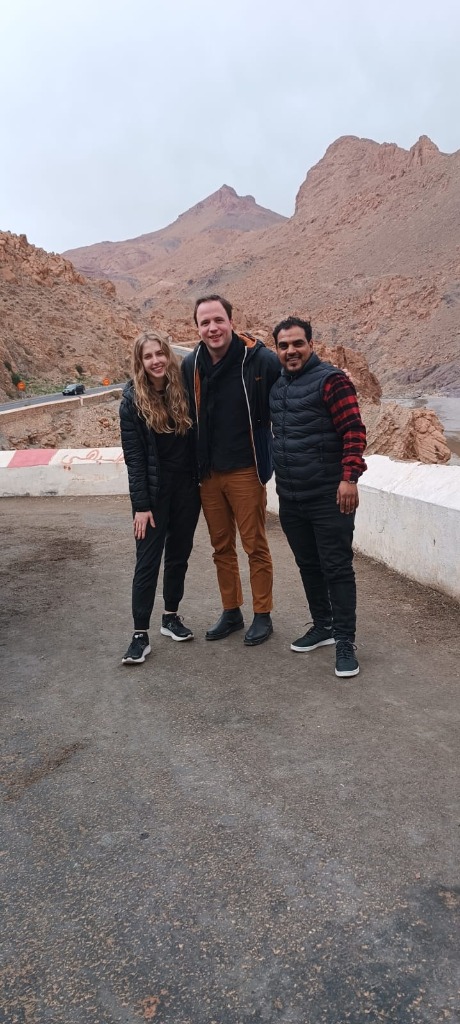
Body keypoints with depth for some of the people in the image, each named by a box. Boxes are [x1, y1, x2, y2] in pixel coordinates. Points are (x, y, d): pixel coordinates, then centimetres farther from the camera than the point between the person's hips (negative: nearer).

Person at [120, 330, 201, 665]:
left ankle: (172, 617, 28)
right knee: (148, 562, -1)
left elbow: (197, 441, 6)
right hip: (153, 492, -3)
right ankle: (140, 634, 6)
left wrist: (201, 485, -1)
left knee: (179, 556, 13)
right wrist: (141, 505, -14)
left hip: (187, 489, 3)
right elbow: (133, 457, -10)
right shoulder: (133, 399, -6)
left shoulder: (184, 391, 2)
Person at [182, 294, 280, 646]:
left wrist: (268, 457, -5)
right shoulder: (191, 365, 2)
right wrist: (196, 465, 11)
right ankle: (231, 612, 29)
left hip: (245, 470, -5)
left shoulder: (260, 359, -13)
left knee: (255, 546, 4)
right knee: (222, 548, 14)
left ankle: (263, 615, 19)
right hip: (208, 472, 5)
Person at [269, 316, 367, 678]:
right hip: (290, 498, 7)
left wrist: (349, 477, -22)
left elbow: (354, 431, -15)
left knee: (337, 568, -1)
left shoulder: (331, 380, -10)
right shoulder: (276, 385, 13)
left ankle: (345, 641, 9)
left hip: (329, 497, -7)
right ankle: (323, 625, 32)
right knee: (308, 565, 16)